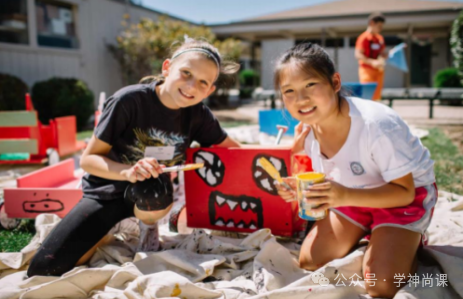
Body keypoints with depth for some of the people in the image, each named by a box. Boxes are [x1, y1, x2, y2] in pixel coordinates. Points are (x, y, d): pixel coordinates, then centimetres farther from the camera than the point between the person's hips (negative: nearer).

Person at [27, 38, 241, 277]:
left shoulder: (198, 114, -11)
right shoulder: (129, 100, -22)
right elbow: (88, 159, -19)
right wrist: (127, 172, -36)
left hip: (150, 191, 1)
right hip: (107, 191, -1)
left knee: (151, 191, -39)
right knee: (43, 270, -11)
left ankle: (148, 227, -2)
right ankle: (111, 231, 15)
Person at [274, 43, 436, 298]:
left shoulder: (377, 126, -36)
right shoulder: (308, 128, -16)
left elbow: (404, 192, -26)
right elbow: (324, 179, -1)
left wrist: (346, 196, -41)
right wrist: (299, 188, -24)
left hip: (406, 194, -5)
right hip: (355, 193, 6)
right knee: (309, 263, 1)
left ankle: (411, 242, 11)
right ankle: (366, 235, 22)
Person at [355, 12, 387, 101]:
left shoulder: (380, 38, 14)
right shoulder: (364, 37, -9)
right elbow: (358, 55, -17)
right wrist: (372, 62, -26)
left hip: (379, 70, 8)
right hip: (367, 70, -8)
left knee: (376, 96, 9)